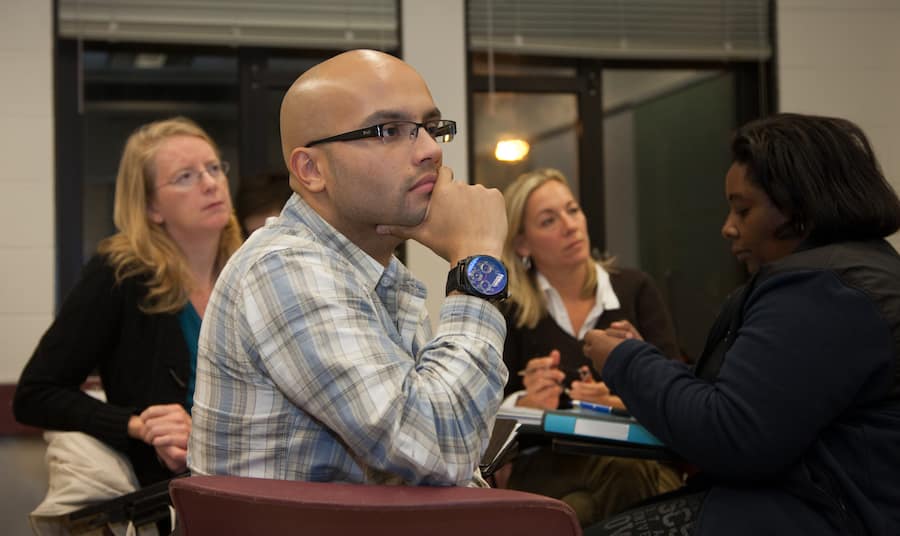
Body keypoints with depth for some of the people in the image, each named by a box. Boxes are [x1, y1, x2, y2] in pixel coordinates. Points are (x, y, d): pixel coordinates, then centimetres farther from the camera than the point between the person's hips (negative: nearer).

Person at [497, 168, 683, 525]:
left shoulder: (636, 290, 8)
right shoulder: (509, 309, 6)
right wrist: (530, 403, -22)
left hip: (644, 458, 1)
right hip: (549, 468, -1)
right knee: (620, 465, -36)